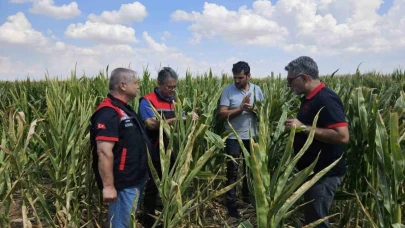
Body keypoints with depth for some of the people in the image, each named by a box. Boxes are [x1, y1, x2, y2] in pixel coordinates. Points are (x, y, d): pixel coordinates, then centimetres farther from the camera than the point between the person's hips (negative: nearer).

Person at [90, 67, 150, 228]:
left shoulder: (124, 109, 12)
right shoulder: (109, 113, -22)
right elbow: (104, 152, -28)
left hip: (135, 181, 10)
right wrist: (108, 186, -29)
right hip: (123, 184, -10)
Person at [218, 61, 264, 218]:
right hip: (234, 137, -4)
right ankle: (231, 203, 16)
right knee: (232, 171, 3)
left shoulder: (257, 89, 1)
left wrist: (253, 109, -19)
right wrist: (241, 108, -23)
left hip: (252, 136, 4)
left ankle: (247, 196, 41)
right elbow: (221, 115, -15)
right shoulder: (228, 90, -9)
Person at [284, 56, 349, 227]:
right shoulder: (310, 98, 9)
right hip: (313, 171, 10)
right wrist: (296, 126, 8)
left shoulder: (326, 99, -20)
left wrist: (303, 127, -26)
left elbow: (342, 136, -29)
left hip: (324, 173, -10)